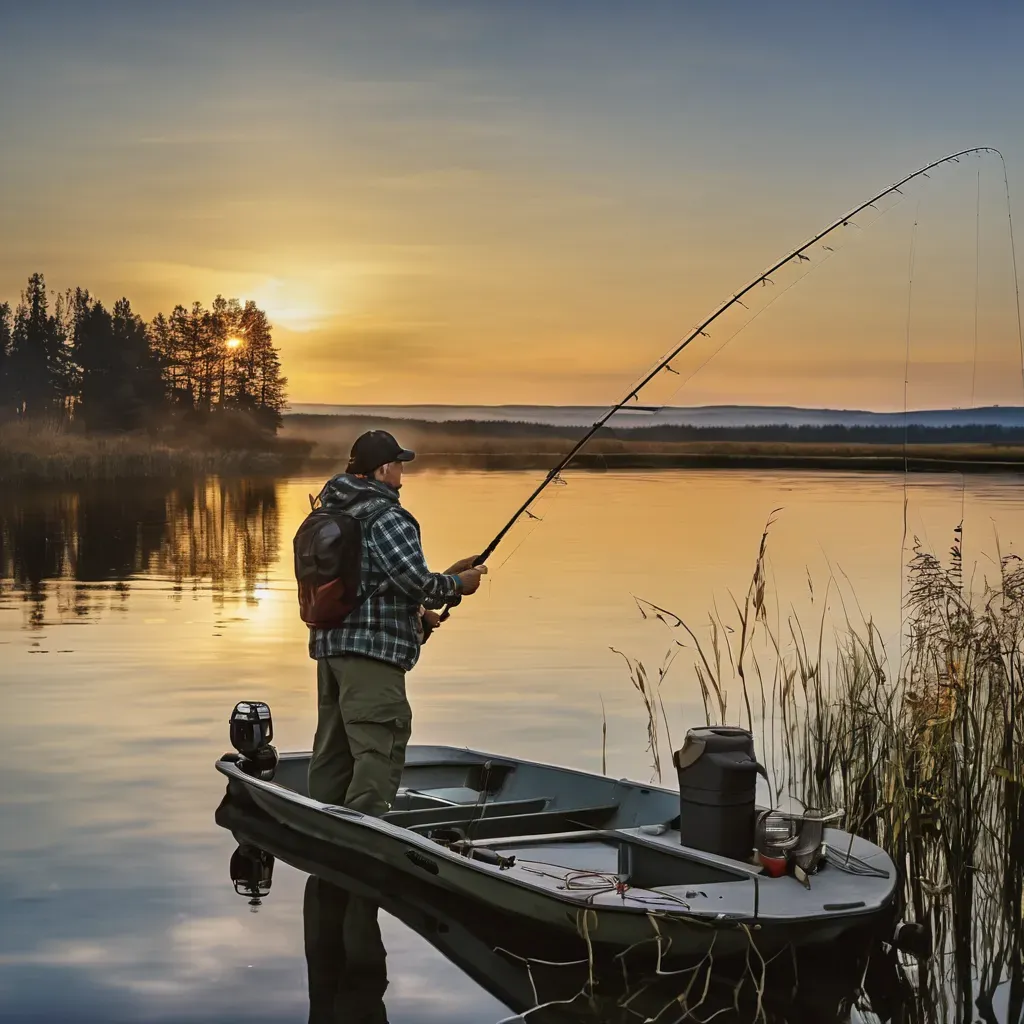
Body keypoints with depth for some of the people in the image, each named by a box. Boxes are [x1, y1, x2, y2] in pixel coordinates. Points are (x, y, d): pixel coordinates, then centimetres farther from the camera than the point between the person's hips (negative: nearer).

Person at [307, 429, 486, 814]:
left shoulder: (334, 514, 16)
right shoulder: (386, 517, -12)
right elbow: (415, 580, -17)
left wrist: (413, 611, 23)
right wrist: (458, 584, 1)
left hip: (329, 643, 10)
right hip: (372, 651, -10)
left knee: (333, 752, 15)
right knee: (379, 752, -10)